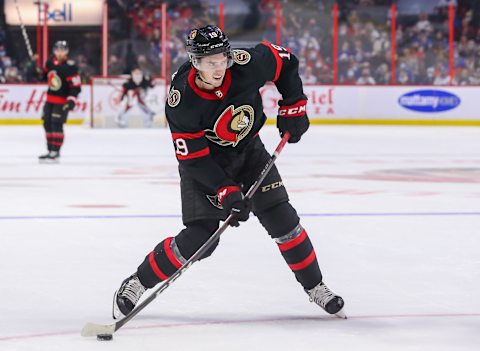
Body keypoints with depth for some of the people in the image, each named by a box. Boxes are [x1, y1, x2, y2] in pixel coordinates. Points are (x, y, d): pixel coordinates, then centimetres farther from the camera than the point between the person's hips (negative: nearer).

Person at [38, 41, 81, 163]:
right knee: (47, 124, 11)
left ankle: (55, 153, -11)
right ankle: (50, 151, 21)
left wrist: (71, 100, -27)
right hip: (50, 98, 8)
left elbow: (76, 86, -21)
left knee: (56, 125, -14)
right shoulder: (50, 62, 2)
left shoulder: (70, 67, -19)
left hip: (63, 100, -8)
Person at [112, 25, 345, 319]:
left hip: (248, 150, 3)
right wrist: (227, 192, -32)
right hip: (204, 159, -3)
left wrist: (293, 106, -5)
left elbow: (285, 61, -5)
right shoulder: (181, 100, -32)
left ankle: (315, 286, 16)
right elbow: (193, 159, -26)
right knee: (200, 238, -13)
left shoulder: (247, 65, -27)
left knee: (282, 218, -3)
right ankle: (136, 284, 4)